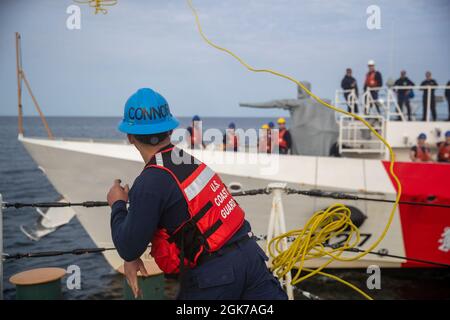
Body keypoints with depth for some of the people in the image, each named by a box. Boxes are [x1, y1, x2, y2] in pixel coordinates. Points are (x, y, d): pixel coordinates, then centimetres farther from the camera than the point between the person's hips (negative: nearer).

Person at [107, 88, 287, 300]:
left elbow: (128, 248, -9)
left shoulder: (151, 182, -16)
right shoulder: (188, 160, 9)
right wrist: (132, 256, 17)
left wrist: (118, 205, 6)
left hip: (215, 275, -7)